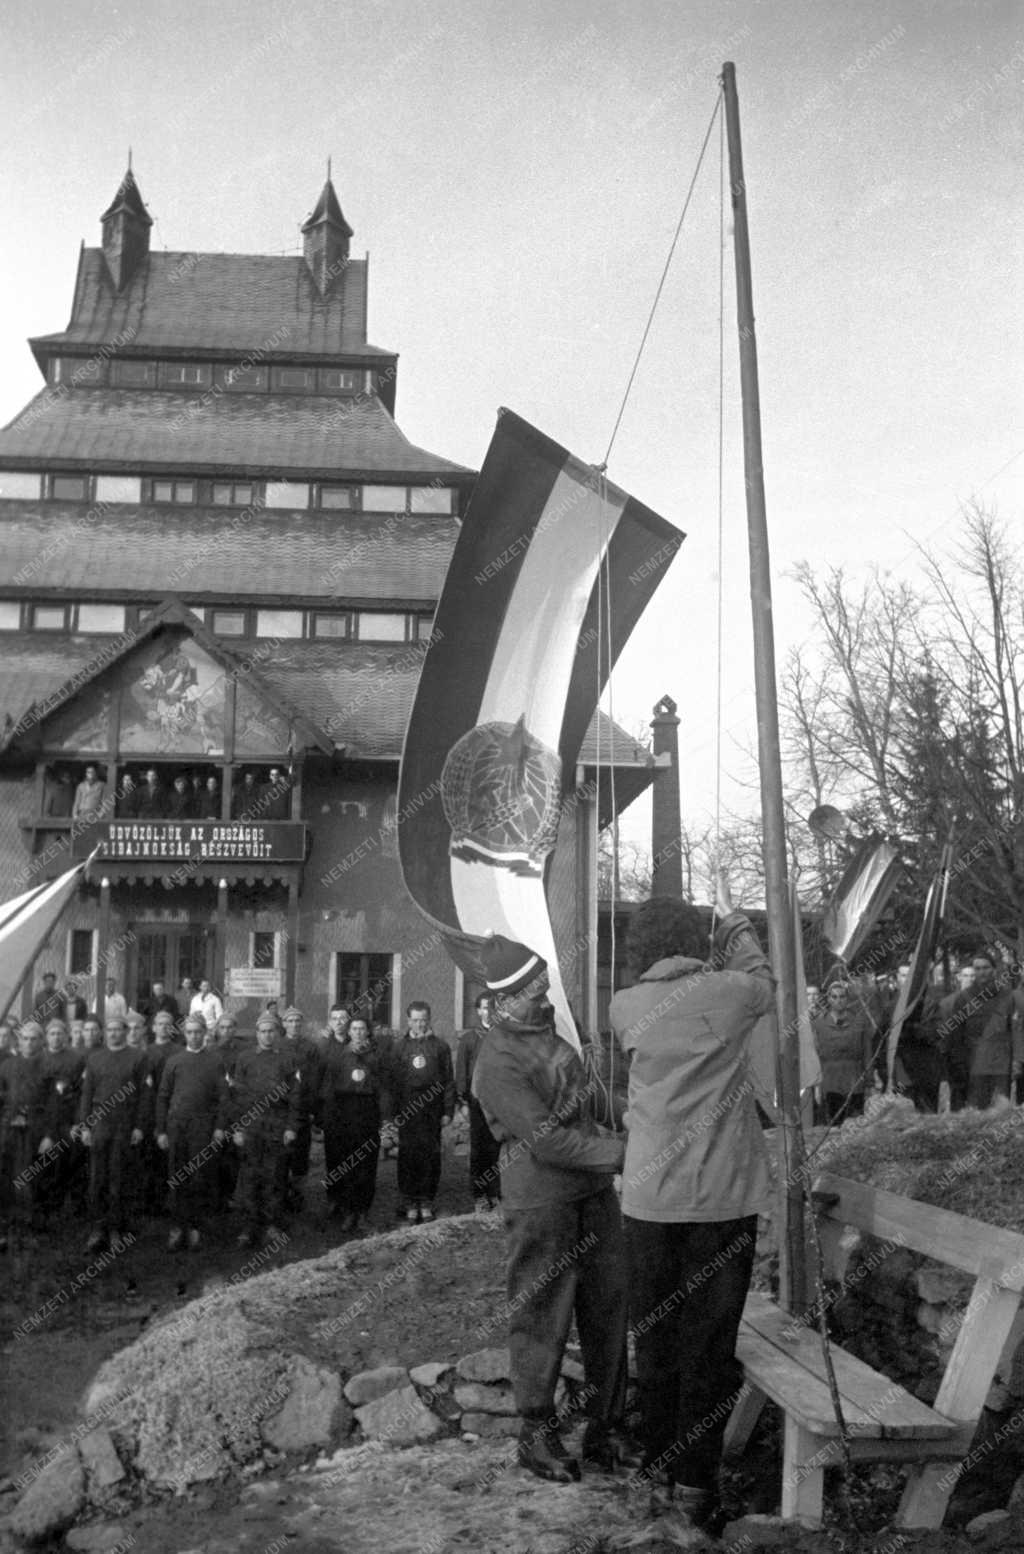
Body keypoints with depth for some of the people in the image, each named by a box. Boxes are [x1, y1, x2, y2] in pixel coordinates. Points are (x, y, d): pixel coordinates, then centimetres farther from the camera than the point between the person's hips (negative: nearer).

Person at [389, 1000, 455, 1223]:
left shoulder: (440, 1046, 6)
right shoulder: (399, 1047, 7)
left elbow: (448, 1081, 6)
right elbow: (393, 1081, 5)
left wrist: (448, 1111, 0)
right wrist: (395, 1111, -2)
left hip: (432, 1110, 0)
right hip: (407, 1110, 0)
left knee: (431, 1155, 1)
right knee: (408, 1155, -1)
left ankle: (426, 1201, 10)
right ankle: (409, 1203, 6)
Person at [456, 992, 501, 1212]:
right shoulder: (469, 1037, 5)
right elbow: (461, 1070, 3)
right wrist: (463, 1099, -5)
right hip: (479, 1100, -1)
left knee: (499, 1148, 1)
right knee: (479, 1149, 2)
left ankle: (496, 1193, 10)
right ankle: (479, 1197, 8)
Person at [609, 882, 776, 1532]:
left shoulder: (627, 1007, -1)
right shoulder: (728, 993, -7)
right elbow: (763, 980, 17)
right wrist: (734, 920, 29)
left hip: (651, 1199, 3)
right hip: (724, 1198, -2)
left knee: (655, 1339, 13)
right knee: (711, 1343, 5)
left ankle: (660, 1473, 21)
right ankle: (696, 1481, 9)